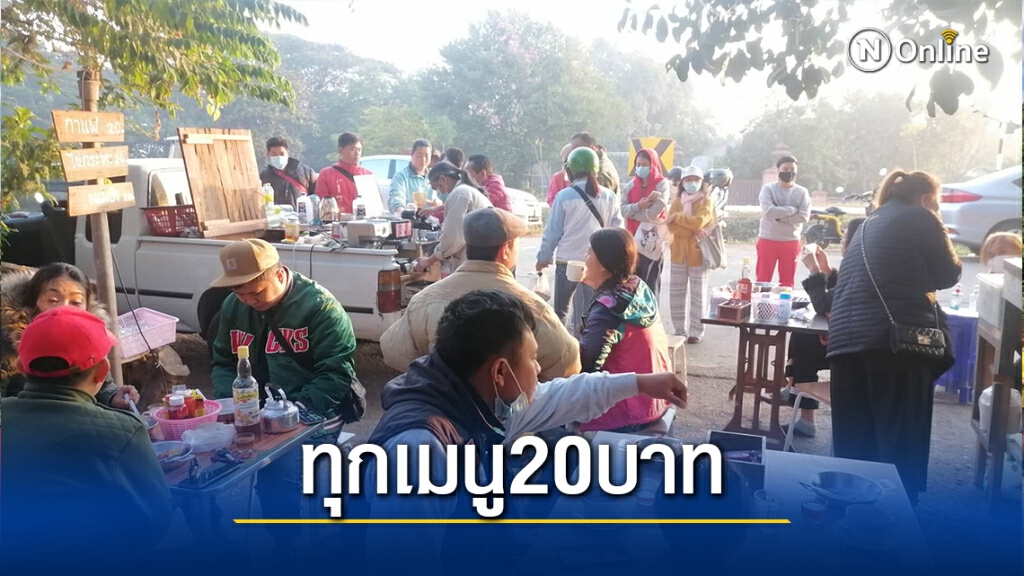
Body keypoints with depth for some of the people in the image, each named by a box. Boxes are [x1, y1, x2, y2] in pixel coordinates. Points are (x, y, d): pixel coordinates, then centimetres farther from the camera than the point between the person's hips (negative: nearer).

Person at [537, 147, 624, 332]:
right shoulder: (609, 196, 0)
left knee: (560, 310, 16)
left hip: (567, 261, -1)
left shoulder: (564, 196, -7)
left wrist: (544, 257, 10)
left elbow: (552, 230, -2)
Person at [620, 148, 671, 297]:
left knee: (650, 286, 2)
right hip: (633, 241, 4)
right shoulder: (631, 185, 9)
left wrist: (632, 212, -3)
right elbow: (623, 210, -1)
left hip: (652, 243, -4)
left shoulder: (662, 184, -5)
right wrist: (638, 206, -18)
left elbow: (654, 212, -16)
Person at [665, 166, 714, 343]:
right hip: (678, 253, 4)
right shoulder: (677, 201, 7)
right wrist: (692, 230, -17)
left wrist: (678, 216, -12)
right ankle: (680, 330, 17)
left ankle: (696, 331, 8)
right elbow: (671, 225, -7)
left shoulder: (706, 202, -3)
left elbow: (698, 222, -21)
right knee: (676, 293, 7)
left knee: (698, 294, 1)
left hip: (698, 253, -4)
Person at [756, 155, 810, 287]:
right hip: (768, 240, -2)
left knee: (788, 281, 8)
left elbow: (804, 216, -9)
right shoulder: (768, 189, -3)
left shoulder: (802, 192, 3)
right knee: (763, 279, 2)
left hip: (791, 241, 2)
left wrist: (780, 216, -14)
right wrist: (791, 210, -13)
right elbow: (768, 211, -18)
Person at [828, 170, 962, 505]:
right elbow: (948, 275, 10)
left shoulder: (869, 224, 25)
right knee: (901, 446, -2)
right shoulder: (921, 219, 5)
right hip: (898, 338, -6)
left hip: (847, 339, 7)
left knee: (853, 447, 9)